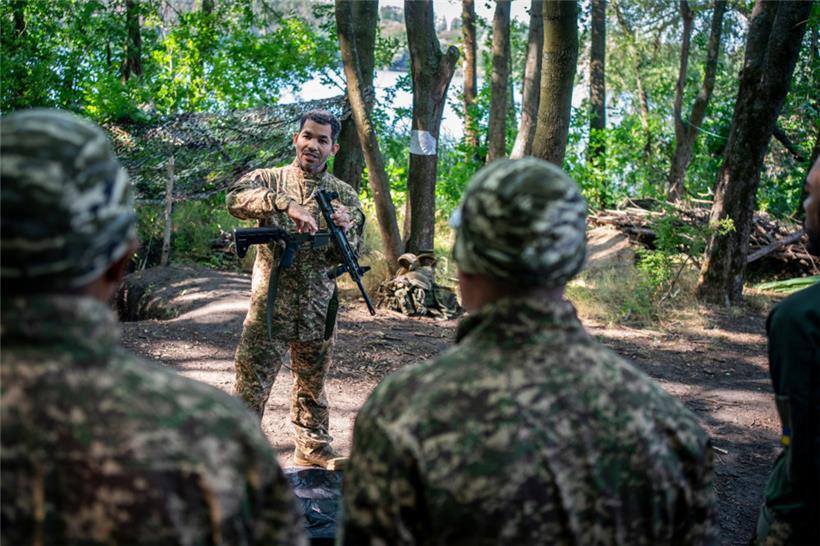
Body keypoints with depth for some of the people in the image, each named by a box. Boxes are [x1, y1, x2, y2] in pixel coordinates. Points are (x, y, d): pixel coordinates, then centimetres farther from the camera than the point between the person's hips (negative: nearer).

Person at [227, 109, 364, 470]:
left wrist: (344, 232, -18)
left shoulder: (345, 196, 8)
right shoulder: (269, 179, 0)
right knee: (251, 385, -2)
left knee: (312, 384, 17)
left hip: (318, 309, 3)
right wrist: (287, 204, -33)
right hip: (270, 305, -3)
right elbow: (237, 198, -22)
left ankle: (313, 447, 32)